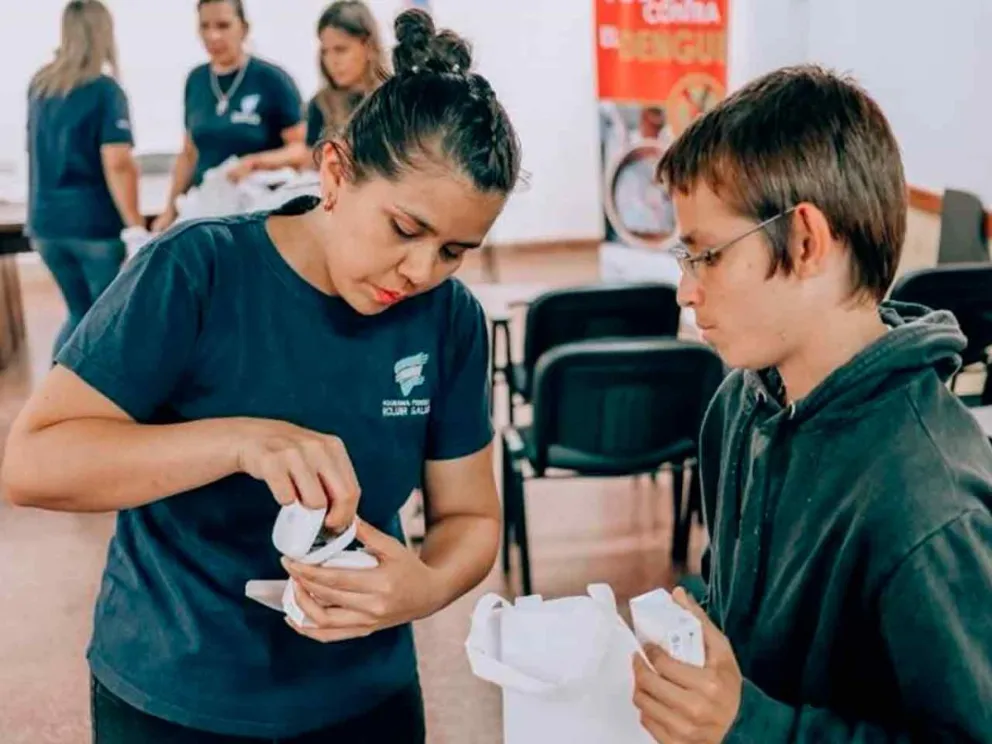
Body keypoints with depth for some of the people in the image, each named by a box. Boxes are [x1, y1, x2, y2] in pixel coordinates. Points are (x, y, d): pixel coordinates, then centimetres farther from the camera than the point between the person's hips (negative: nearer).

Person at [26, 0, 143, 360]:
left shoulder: (38, 85, 9)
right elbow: (117, 165, -18)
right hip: (95, 222, -6)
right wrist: (136, 226, -16)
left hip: (45, 222, 6)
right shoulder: (105, 90, -11)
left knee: (80, 314, 19)